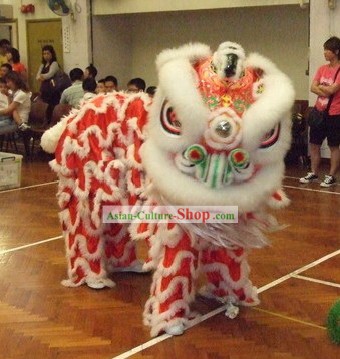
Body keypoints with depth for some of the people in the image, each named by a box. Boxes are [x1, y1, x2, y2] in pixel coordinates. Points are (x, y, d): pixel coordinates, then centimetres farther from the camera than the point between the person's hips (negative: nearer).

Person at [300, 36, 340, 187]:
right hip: (319, 112, 7)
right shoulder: (322, 69, 8)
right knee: (313, 144, 11)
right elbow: (313, 88, 0)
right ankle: (314, 173, 25)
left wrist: (320, 86, -2)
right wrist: (326, 92, -15)